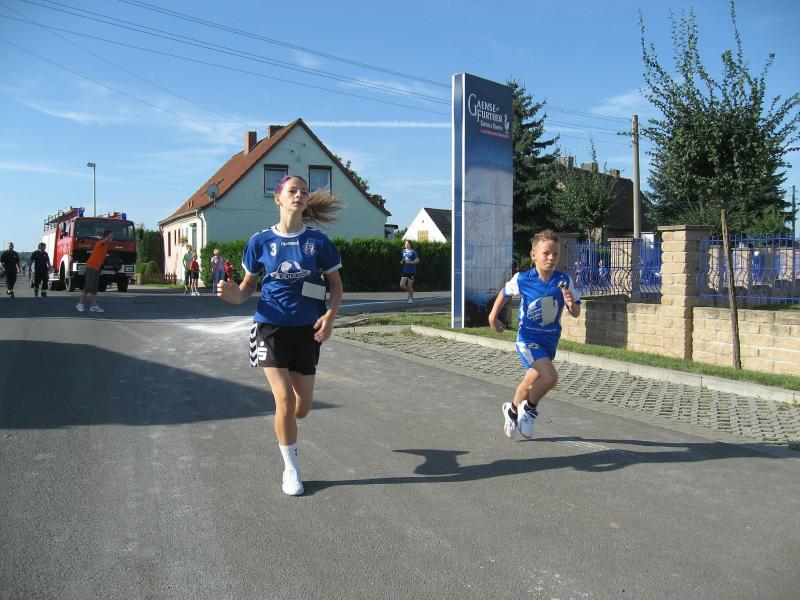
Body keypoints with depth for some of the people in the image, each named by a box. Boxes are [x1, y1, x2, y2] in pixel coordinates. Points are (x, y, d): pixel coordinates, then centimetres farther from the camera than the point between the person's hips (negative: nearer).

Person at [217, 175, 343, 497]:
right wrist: (236, 294, -16)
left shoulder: (317, 240, -1)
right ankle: (291, 468, 12)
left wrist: (330, 316, -12)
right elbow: (249, 283, 7)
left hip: (306, 328, 1)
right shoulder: (261, 240, -1)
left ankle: (286, 430, 45)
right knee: (285, 399, -11)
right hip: (271, 326, -1)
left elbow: (336, 283, 5)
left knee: (302, 408, 5)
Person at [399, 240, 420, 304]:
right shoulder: (404, 251, 9)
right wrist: (402, 262, 1)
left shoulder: (413, 252, -8)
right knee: (402, 285, -4)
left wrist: (409, 262, -20)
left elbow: (417, 261, -10)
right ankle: (410, 291, 25)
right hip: (405, 271, 5)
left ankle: (411, 298, 20)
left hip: (412, 272, -5)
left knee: (409, 286, 1)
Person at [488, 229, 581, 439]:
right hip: (528, 338, -4)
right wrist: (493, 315, 14)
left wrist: (571, 304, -24)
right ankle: (530, 408, 6)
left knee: (531, 382, 17)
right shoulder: (522, 279, -14)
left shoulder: (564, 281, -9)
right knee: (550, 376, -22)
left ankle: (513, 410, 44)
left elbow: (576, 313, -3)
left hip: (550, 340, 4)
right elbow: (505, 293, 7)